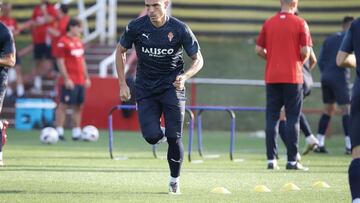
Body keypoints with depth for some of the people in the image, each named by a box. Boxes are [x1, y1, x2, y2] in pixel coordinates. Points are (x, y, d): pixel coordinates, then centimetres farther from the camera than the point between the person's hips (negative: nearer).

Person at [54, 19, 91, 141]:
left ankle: (76, 132, 11)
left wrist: (86, 78, 18)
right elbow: (60, 62, -12)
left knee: (78, 106, 8)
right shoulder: (63, 42, -8)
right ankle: (59, 131, -6)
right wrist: (66, 79, -18)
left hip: (80, 81, 8)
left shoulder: (79, 41, 16)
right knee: (64, 105, -7)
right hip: (69, 81, -8)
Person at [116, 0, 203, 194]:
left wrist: (184, 76, -24)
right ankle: (161, 134, 24)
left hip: (172, 86, -1)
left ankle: (175, 179, 15)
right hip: (145, 88, 1)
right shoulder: (136, 27, -10)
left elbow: (198, 60, -3)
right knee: (152, 137, -14)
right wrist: (122, 84, 1)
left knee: (174, 138, -8)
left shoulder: (180, 29, -13)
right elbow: (120, 51, 7)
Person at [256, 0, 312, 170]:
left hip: (272, 78, 3)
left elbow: (259, 50, 4)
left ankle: (271, 160, 2)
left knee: (272, 118, 5)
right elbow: (305, 51, -10)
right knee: (292, 118, 0)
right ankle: (292, 161, -2)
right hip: (293, 77, -3)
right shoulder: (300, 23, -5)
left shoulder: (268, 23, 5)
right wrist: (301, 61, 10)